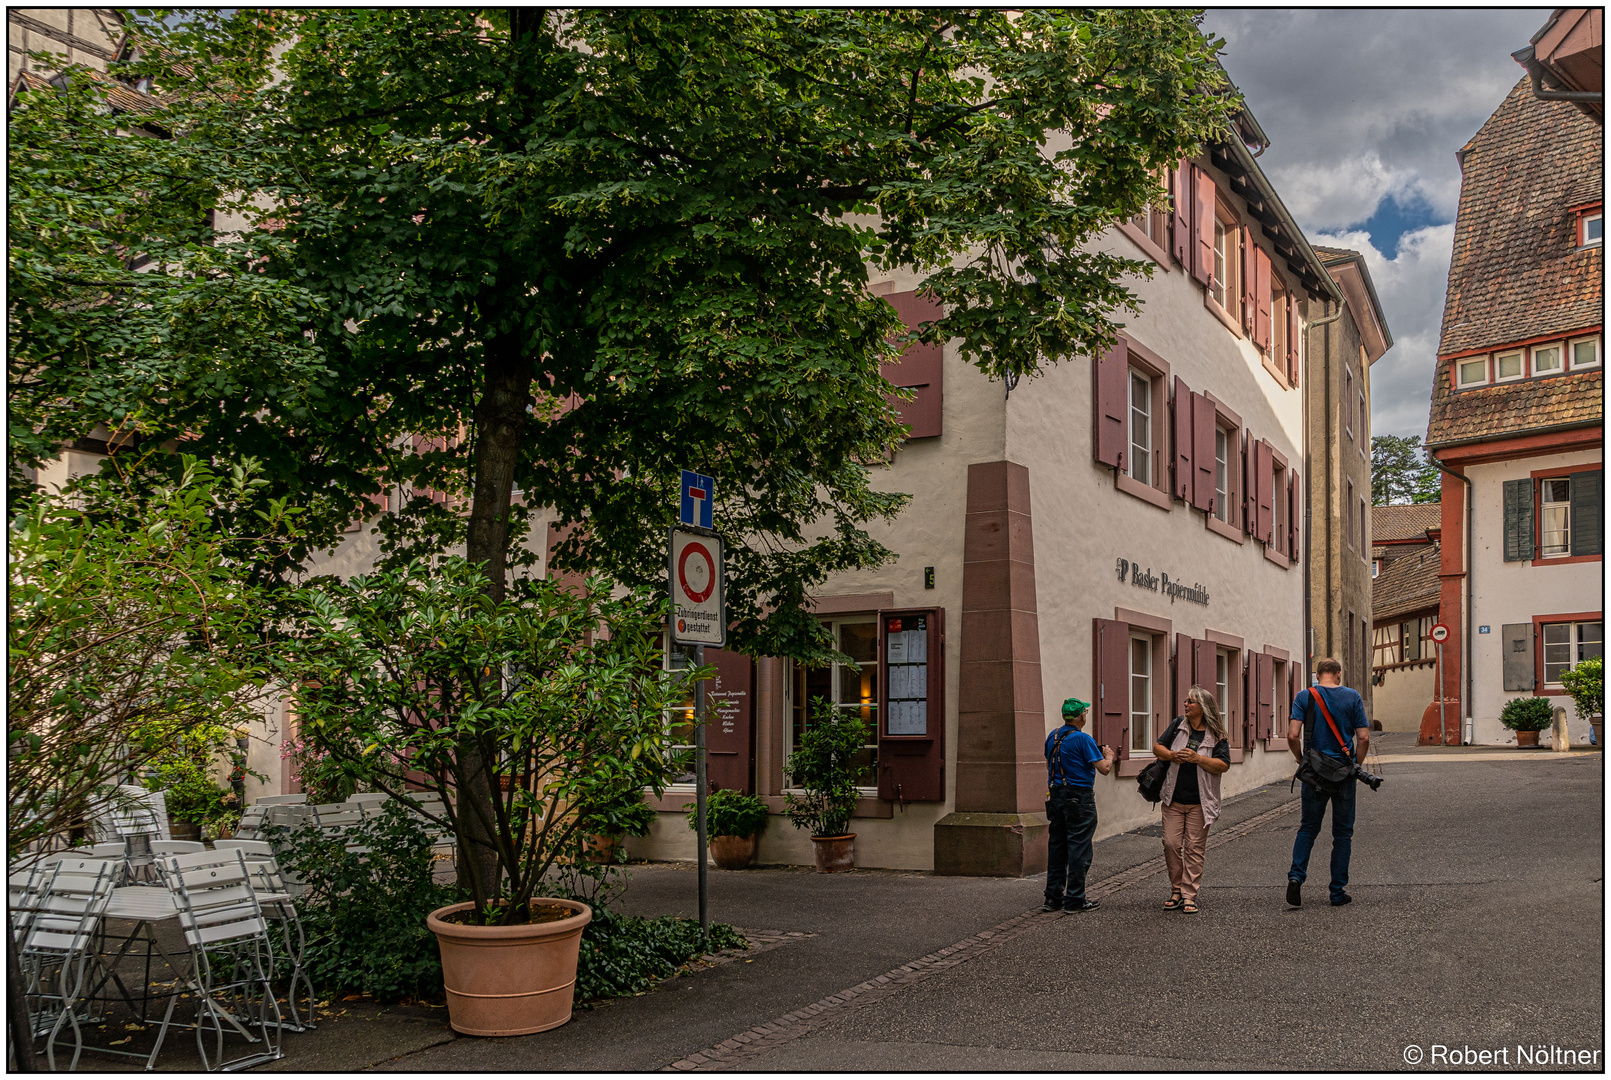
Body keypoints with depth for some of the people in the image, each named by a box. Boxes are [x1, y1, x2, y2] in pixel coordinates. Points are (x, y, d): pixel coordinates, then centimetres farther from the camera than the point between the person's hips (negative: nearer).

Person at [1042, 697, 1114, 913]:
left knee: (1057, 846, 11)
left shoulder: (1052, 737, 9)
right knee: (1078, 848, -1)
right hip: (1079, 797, -7)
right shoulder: (1083, 739, -14)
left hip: (1056, 796, 7)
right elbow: (1104, 769, -13)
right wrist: (1108, 756, 6)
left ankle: (1053, 897, 15)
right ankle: (1075, 900, 1)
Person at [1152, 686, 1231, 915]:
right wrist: (1172, 756, -9)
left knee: (1194, 848, -1)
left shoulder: (1217, 736, -1)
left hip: (1200, 803, -3)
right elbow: (1157, 747, 11)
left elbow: (1223, 765, -9)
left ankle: (1189, 896, 4)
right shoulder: (1178, 725, 8)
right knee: (1171, 844, 0)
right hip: (1173, 800, 3)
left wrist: (1197, 758, -18)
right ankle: (1176, 890, 15)